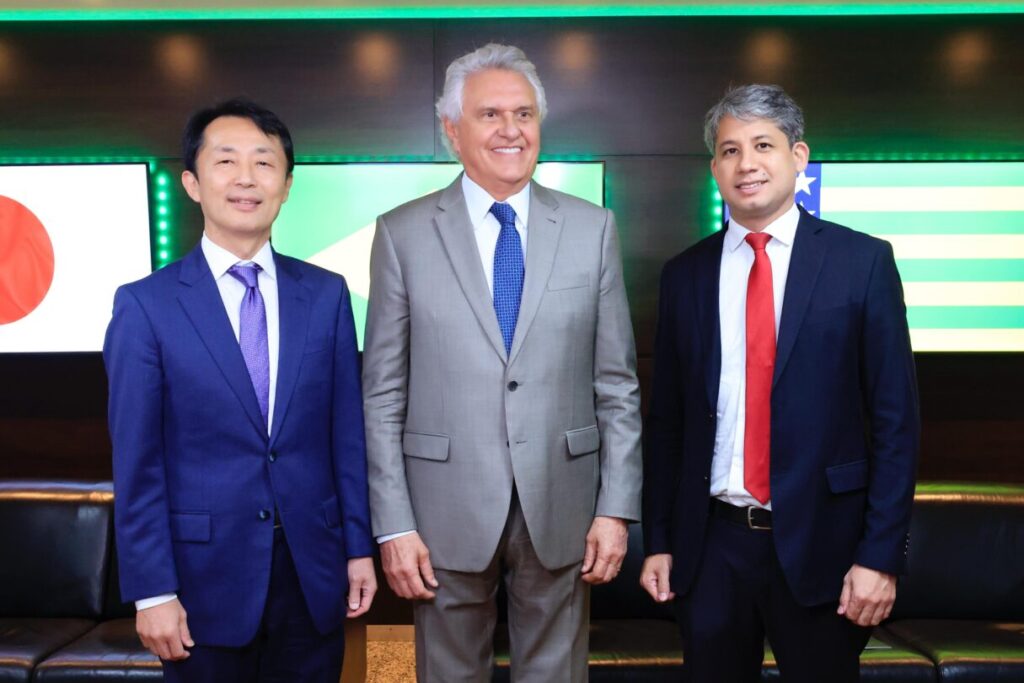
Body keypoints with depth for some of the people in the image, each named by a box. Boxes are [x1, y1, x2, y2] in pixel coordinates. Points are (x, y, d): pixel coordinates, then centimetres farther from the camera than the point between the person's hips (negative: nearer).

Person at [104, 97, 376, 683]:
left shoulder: (326, 294, 1)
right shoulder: (146, 305, -6)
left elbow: (348, 434, 3)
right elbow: (137, 463, -6)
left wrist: (359, 547, 3)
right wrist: (153, 591, -7)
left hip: (314, 572, 2)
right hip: (205, 577, -2)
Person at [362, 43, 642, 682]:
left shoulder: (593, 228, 2)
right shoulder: (404, 234, -1)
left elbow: (618, 384, 3)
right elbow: (383, 394, -2)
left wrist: (617, 509, -1)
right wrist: (393, 525, -5)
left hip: (562, 509, 1)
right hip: (447, 510, -1)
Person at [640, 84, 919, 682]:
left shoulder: (863, 261, -4)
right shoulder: (686, 274, 4)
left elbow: (895, 417, -5)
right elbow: (667, 419, 7)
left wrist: (881, 554, -9)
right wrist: (658, 540, 6)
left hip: (821, 543, -2)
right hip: (710, 544, 3)